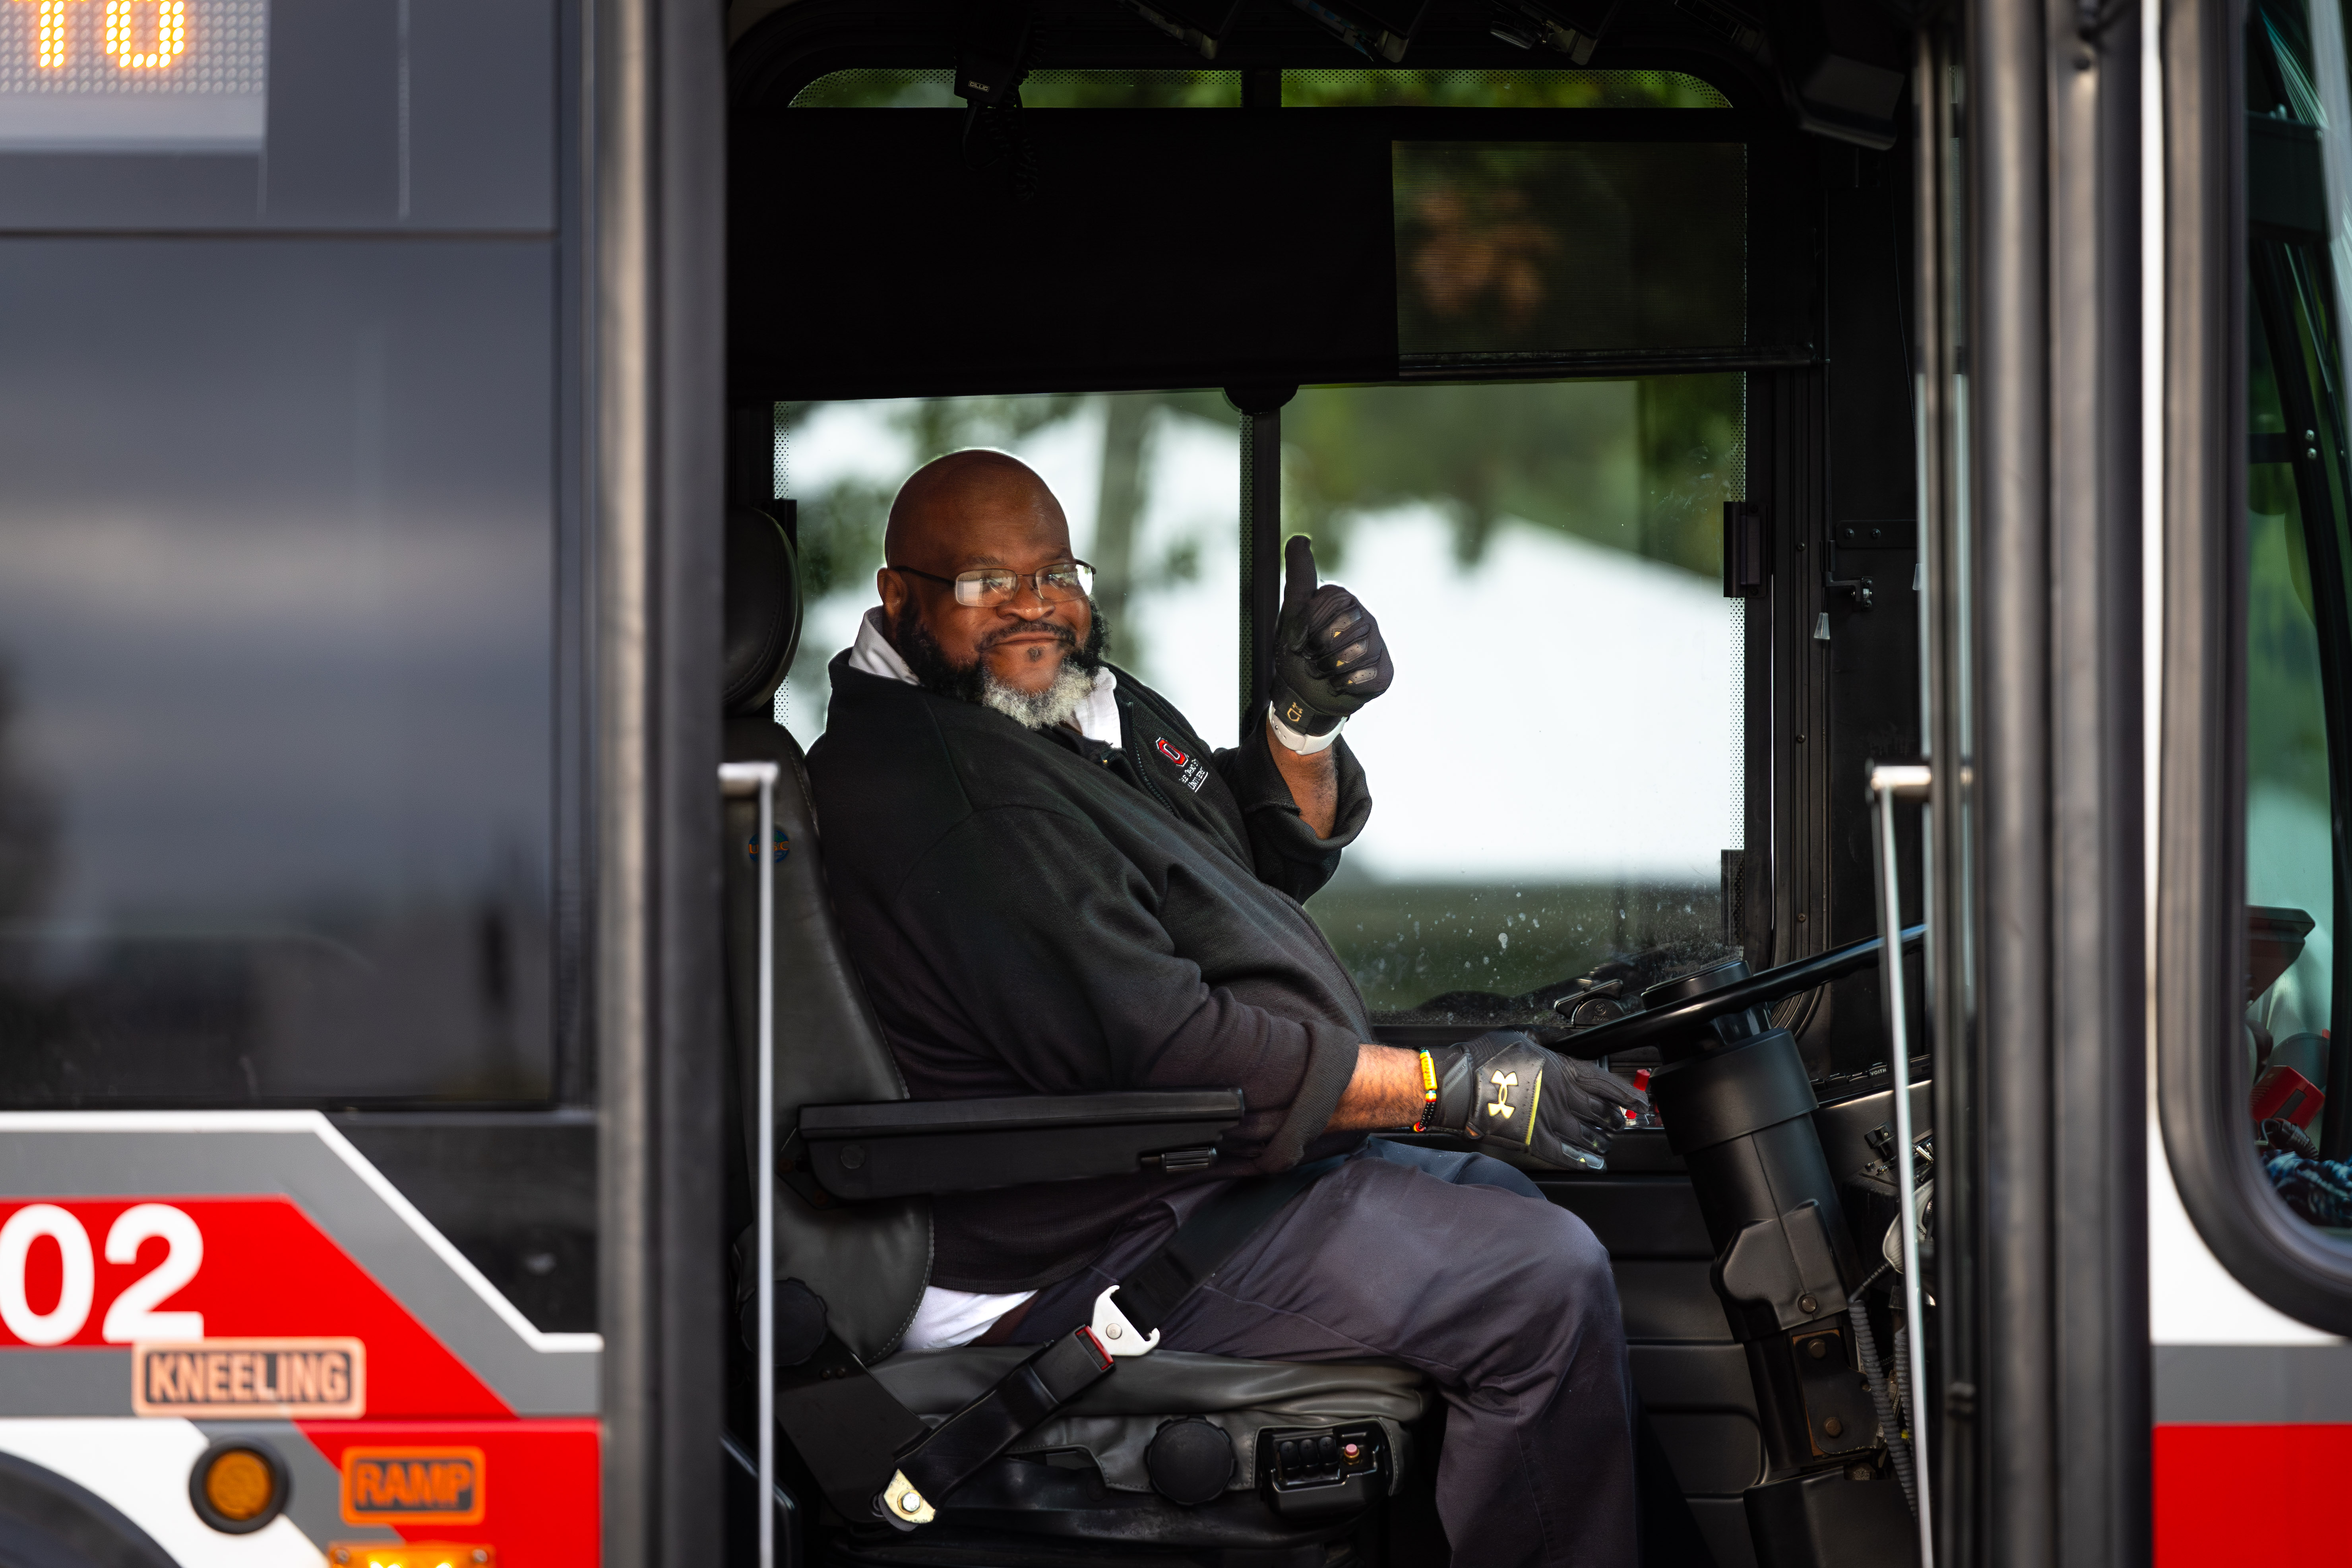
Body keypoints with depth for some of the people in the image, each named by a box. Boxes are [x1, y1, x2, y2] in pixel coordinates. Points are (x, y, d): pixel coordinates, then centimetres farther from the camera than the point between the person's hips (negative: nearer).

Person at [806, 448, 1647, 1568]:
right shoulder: (934, 790, -23)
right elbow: (1150, 1044, -27)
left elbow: (1282, 858, 22)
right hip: (1094, 1254, -12)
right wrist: (1453, 1089, -22)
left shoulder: (1085, 702, 11)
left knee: (1499, 1205, 24)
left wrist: (1306, 721, -1)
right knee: (1547, 1282, -15)